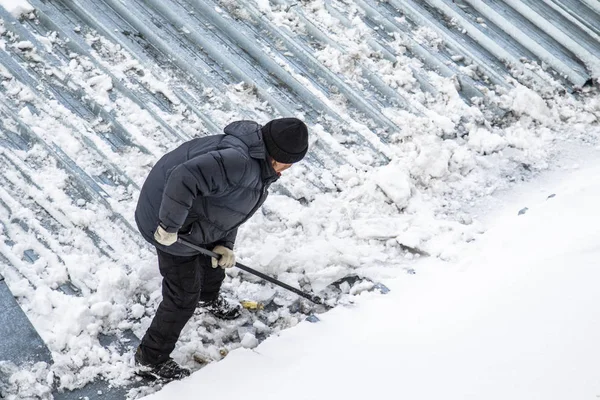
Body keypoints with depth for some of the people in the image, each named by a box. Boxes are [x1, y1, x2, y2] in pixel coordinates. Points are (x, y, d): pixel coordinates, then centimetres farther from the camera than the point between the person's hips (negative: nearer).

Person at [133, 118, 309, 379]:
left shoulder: (259, 166, 0)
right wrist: (170, 225, -36)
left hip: (195, 217, 10)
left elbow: (229, 207, 11)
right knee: (184, 298, 4)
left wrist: (224, 246, -1)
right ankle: (151, 357, 24)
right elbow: (185, 178, -46)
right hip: (171, 229, -10)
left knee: (218, 255, 34)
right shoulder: (239, 162, -36)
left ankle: (209, 298, 67)